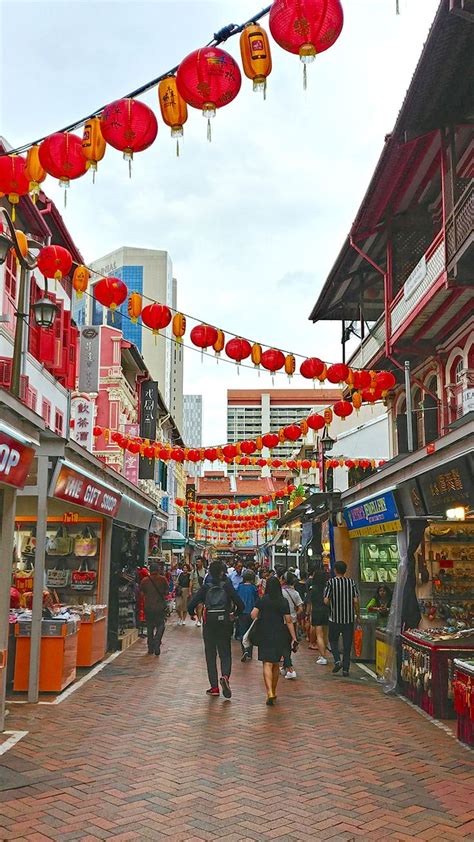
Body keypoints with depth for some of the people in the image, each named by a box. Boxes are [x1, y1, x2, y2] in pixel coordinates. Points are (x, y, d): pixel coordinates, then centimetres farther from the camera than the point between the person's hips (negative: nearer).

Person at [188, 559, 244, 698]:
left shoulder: (205, 587, -1)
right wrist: (234, 614, 13)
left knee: (210, 654, 9)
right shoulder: (227, 586, 0)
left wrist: (192, 614, 13)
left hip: (209, 621, 0)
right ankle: (225, 676, -19)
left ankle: (214, 687, 8)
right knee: (225, 653, 9)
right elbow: (240, 604, -5)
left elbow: (191, 604, -7)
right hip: (224, 621, 0)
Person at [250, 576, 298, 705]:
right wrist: (294, 638, -1)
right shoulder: (283, 601, -2)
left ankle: (270, 693, -22)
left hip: (264, 635, -2)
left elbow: (253, 615, -12)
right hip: (279, 636, 2)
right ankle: (273, 692, 28)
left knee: (267, 664, -5)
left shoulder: (261, 600, -4)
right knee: (276, 664, 17)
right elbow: (289, 621, -4)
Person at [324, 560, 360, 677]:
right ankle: (345, 668, 8)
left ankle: (337, 660, -3)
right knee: (347, 644, 9)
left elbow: (326, 601, -12)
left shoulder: (331, 582, -8)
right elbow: (356, 601, -6)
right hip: (349, 618, 2)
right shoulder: (351, 582, -2)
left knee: (333, 640, 17)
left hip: (334, 618, -2)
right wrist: (358, 615, 6)